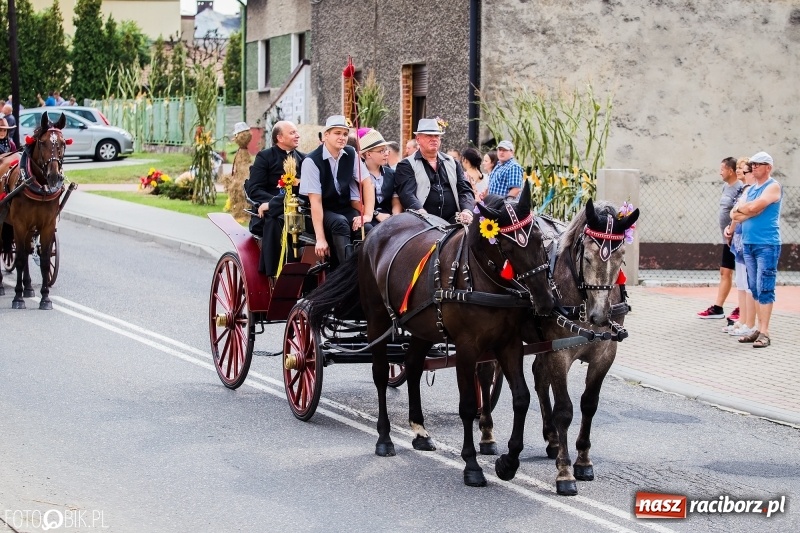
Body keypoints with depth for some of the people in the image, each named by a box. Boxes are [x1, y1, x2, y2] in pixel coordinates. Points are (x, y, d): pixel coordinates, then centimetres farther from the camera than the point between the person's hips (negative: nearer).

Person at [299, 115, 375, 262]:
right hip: (323, 212, -4)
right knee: (340, 223, -36)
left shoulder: (351, 154, 0)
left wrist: (367, 215, -16)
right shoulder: (312, 161, -16)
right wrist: (320, 239, -25)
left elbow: (367, 183, 0)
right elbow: (315, 200, -20)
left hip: (346, 208, 4)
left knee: (367, 229, -26)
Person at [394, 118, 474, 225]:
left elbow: (465, 191, 16)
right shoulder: (406, 166, 9)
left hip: (453, 221, 4)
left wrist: (467, 211, -6)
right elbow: (407, 195, -5)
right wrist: (422, 213, -24)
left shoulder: (453, 163, 23)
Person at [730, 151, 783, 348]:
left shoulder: (773, 187, -5)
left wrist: (740, 208, 1)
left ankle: (764, 333, -10)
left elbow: (755, 207, -18)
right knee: (755, 289, 8)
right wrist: (748, 211, -6)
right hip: (748, 243, 8)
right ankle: (759, 329, 12)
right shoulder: (751, 189, 18)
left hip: (766, 245, -8)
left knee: (764, 289, -9)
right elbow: (735, 215, 13)